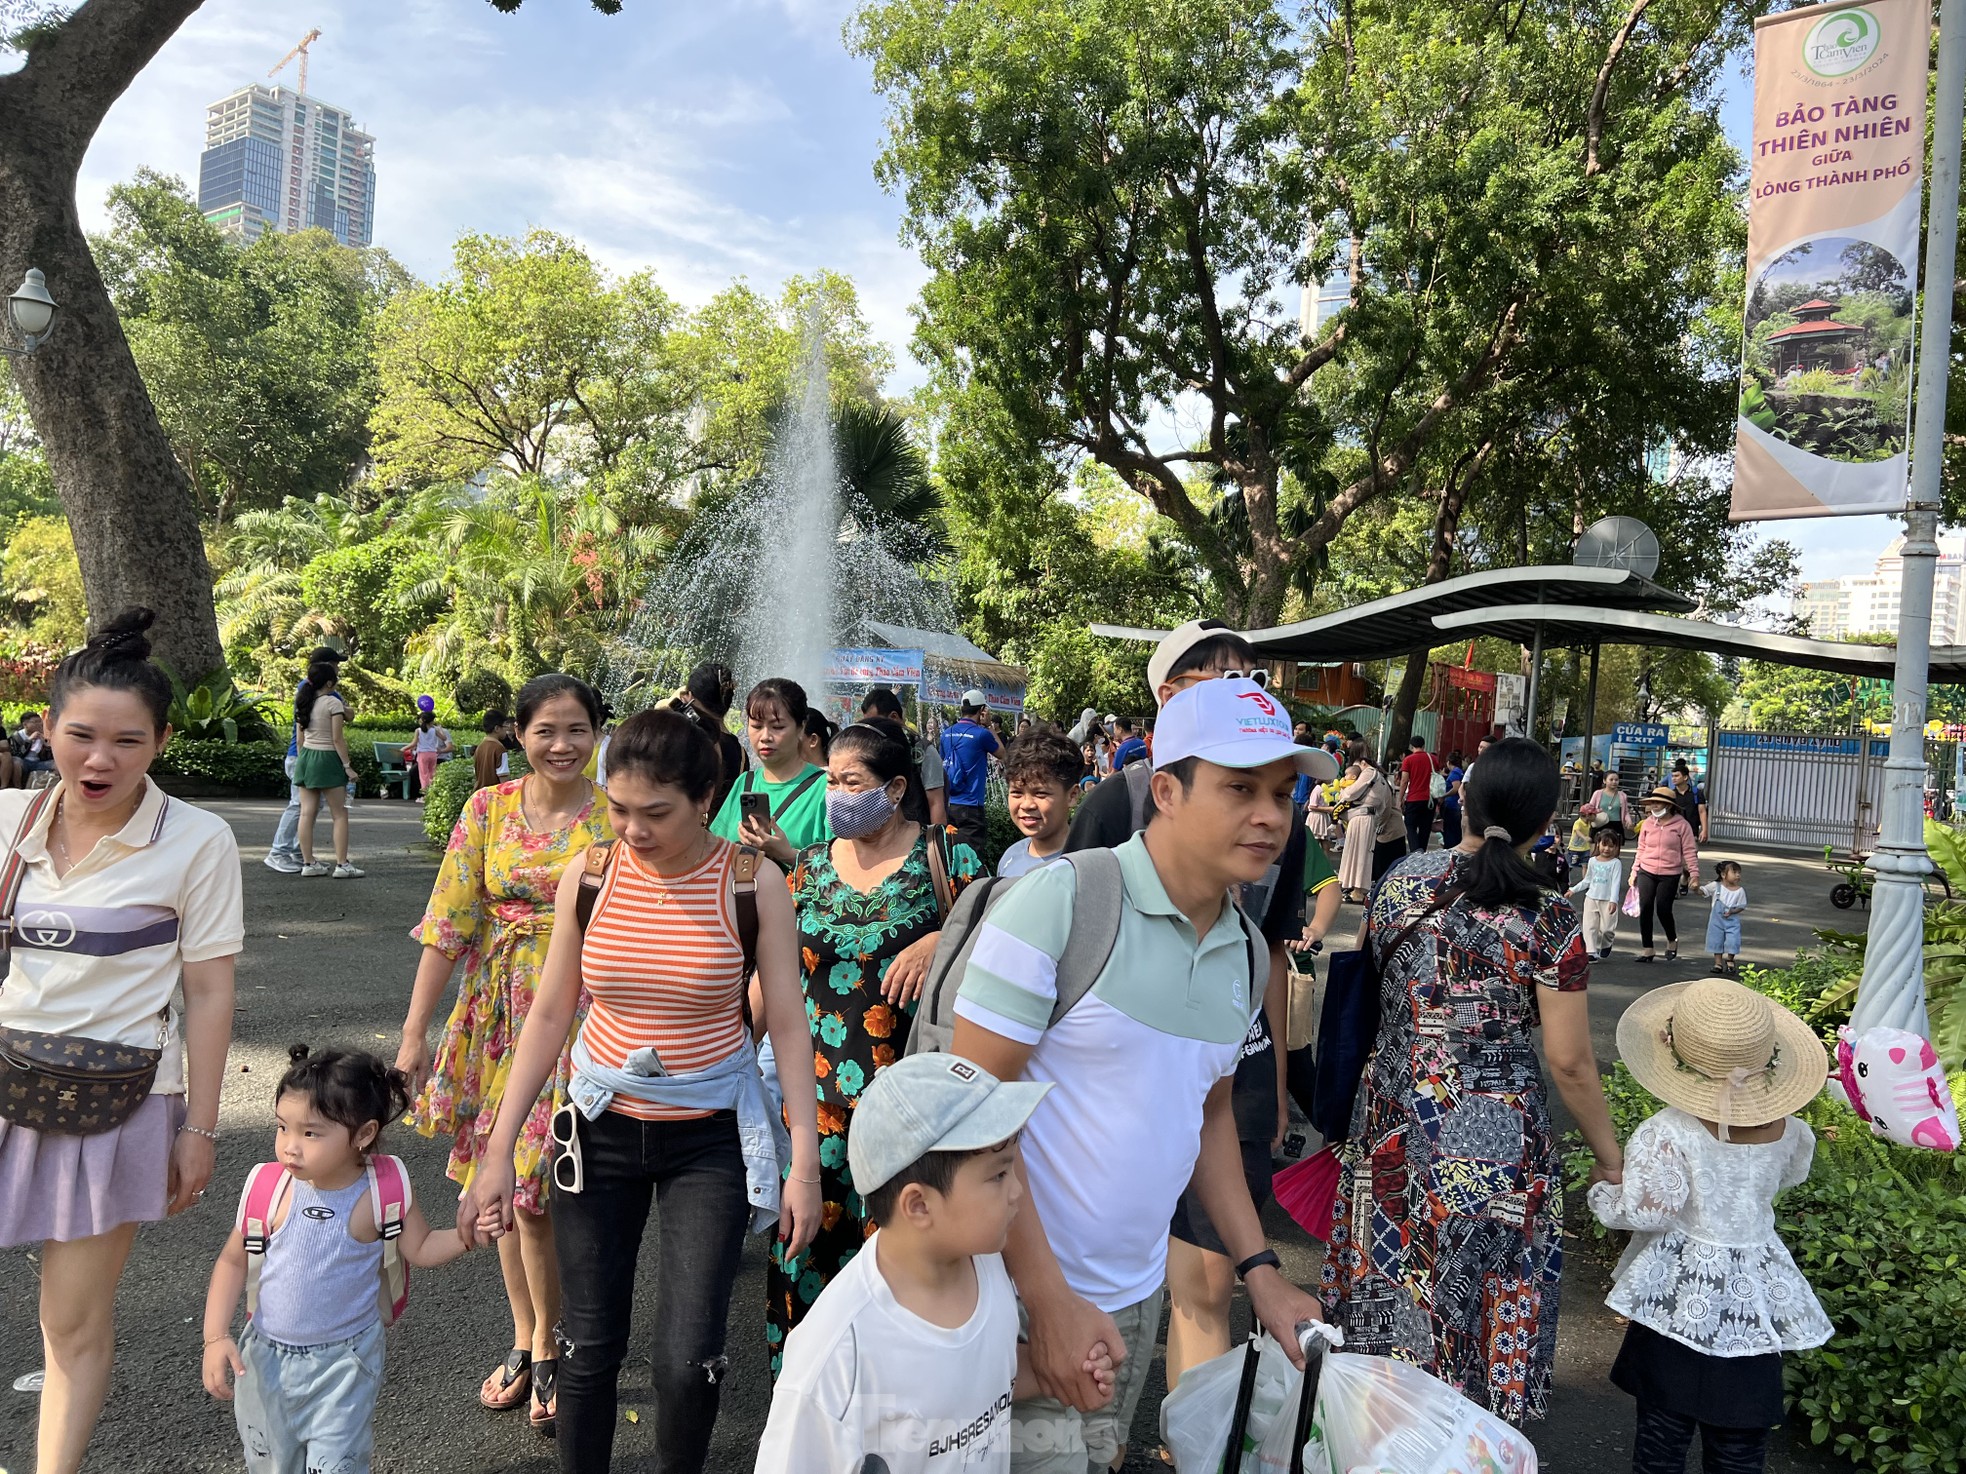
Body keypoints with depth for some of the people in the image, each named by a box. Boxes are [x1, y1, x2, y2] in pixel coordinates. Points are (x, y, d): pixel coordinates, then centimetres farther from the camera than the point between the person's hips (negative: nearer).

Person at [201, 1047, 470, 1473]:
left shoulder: (381, 1194, -18)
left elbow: (422, 1250, -5)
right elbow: (232, 1261, -2)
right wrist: (216, 1338, -8)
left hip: (344, 1363, -2)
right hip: (267, 1358, 2)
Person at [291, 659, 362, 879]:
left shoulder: (303, 703, 8)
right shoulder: (333, 703, -11)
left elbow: (300, 737, 12)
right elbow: (338, 739, -13)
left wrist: (303, 760, 21)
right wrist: (347, 765, -9)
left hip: (306, 757, 7)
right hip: (327, 758, -7)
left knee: (307, 813, 6)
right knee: (340, 814, 0)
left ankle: (308, 863, 9)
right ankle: (341, 865, -3)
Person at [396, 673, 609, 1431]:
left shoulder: (617, 817, -6)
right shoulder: (488, 808, 1)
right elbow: (448, 924, 1)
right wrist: (414, 1033, 0)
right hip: (500, 1015, 3)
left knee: (542, 1190, -1)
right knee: (506, 1186, 12)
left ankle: (545, 1345, 22)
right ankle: (527, 1339, 31)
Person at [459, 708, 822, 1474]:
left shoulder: (753, 882, -12)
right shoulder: (590, 875, -6)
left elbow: (787, 1023, -8)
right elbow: (549, 1015, 1)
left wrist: (806, 1160, -9)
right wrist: (497, 1152, 1)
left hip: (710, 1136, -2)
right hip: (601, 1127, 2)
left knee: (687, 1360, -3)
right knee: (589, 1345, 9)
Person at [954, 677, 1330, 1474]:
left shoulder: (1248, 951, 3)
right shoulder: (1057, 901, -19)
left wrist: (1259, 1271, 7)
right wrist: (1049, 1297, -19)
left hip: (1139, 1294, 7)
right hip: (1025, 1295, -6)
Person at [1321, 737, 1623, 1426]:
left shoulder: (1401, 881, -4)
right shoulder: (1549, 921, -14)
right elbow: (1570, 1064, -10)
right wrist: (1608, 1156, 3)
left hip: (1392, 1126, 4)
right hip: (1495, 1138, -3)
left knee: (1391, 1290, 20)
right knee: (1477, 1302, 14)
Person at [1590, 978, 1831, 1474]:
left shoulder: (1666, 1134, -24)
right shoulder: (1787, 1131, -8)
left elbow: (1648, 1212, -23)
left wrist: (1603, 1190, -5)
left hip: (1678, 1298, -4)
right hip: (1755, 1297, 4)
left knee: (1663, 1428, 12)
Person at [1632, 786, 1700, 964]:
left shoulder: (1681, 825, -5)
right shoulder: (1648, 823, 6)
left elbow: (1690, 851, -4)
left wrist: (1694, 873, -10)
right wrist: (1634, 871, 12)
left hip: (1670, 875, -3)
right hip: (1646, 872, 3)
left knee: (1663, 910, -4)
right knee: (1645, 910, -2)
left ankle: (1672, 940, 27)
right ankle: (1647, 950, 8)